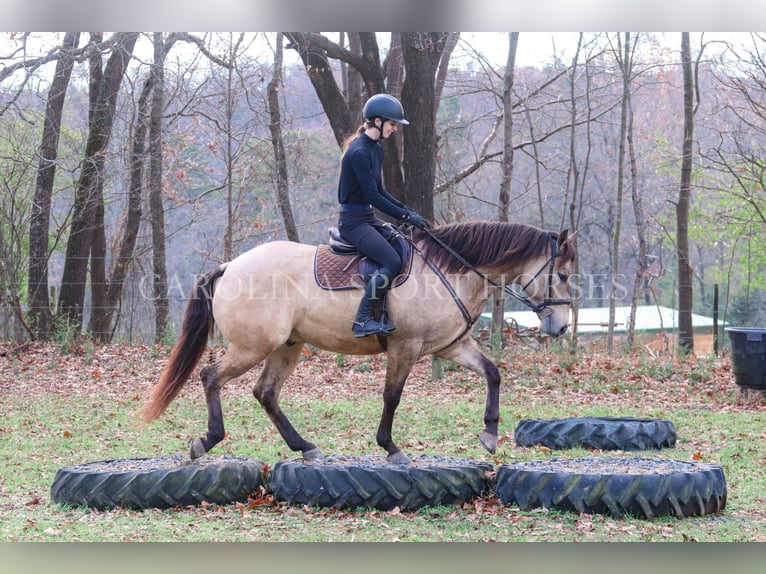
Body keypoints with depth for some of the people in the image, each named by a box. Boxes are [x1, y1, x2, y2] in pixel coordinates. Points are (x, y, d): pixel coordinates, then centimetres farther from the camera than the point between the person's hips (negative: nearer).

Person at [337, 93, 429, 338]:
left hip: (368, 217, 10)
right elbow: (372, 195, -21)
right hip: (353, 220, -10)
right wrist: (405, 216, -19)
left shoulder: (376, 149, 12)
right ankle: (363, 319, -22)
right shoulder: (359, 152, -19)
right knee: (392, 262, -25)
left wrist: (406, 210, 5)